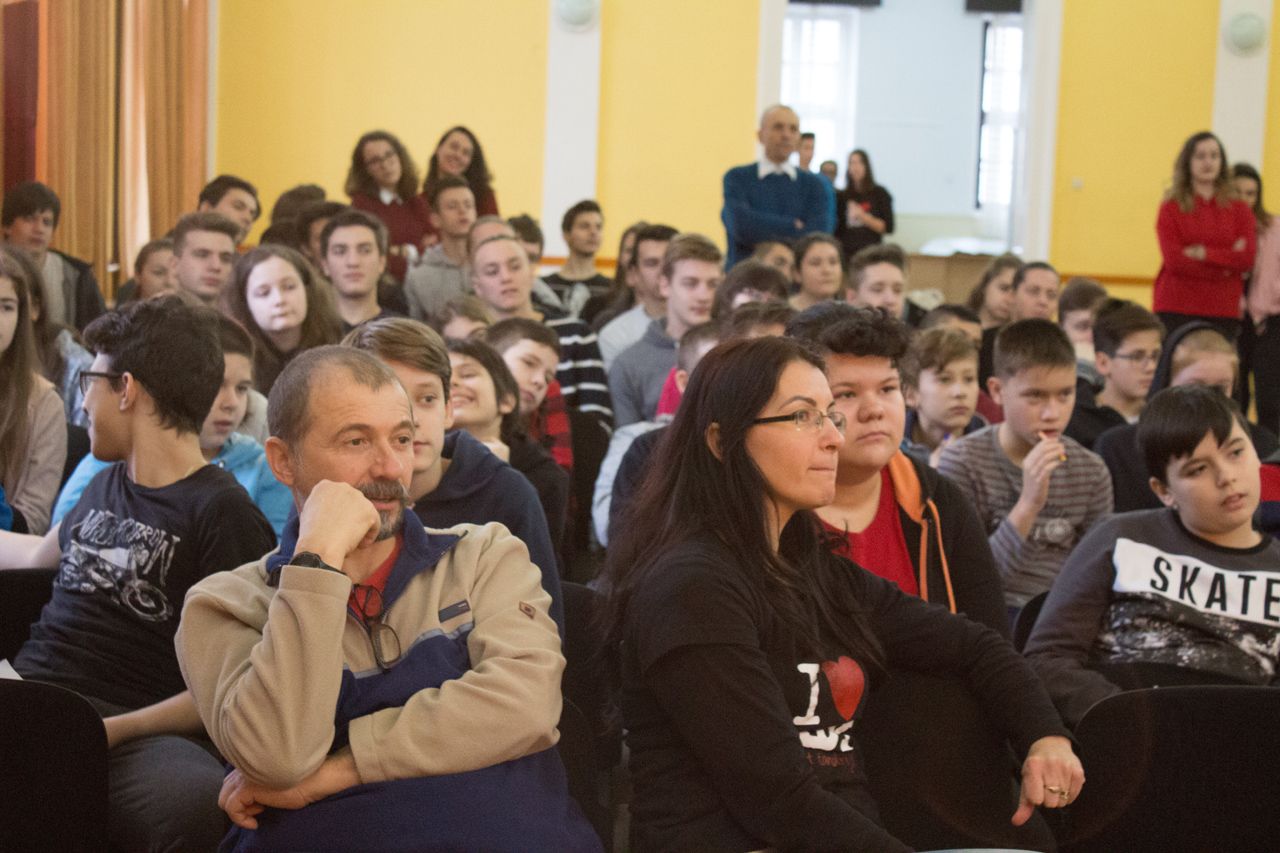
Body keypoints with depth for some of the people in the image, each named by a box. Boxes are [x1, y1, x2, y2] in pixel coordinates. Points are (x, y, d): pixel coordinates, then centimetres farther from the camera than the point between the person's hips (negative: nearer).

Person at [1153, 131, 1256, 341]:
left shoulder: (1239, 210, 9)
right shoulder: (1172, 207, 3)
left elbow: (1247, 258, -2)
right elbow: (1173, 260, -7)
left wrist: (1203, 253, -10)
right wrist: (1226, 263, -6)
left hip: (1223, 313, 2)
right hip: (1175, 310, -2)